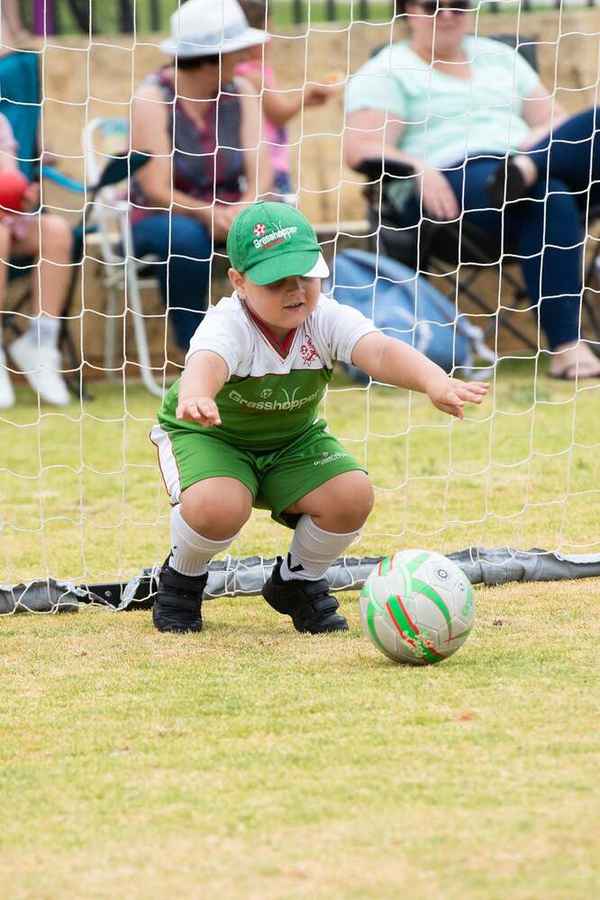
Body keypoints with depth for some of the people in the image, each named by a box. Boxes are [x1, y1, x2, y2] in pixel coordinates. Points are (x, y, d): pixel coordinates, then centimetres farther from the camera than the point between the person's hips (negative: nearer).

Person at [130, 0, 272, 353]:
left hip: (228, 213, 4)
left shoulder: (241, 93, 2)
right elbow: (155, 190, -18)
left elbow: (261, 171, -7)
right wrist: (208, 214, -34)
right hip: (162, 216, -4)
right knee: (186, 237, -37)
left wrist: (245, 208, -29)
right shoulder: (153, 99, -11)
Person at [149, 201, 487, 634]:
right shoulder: (227, 326, -31)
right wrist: (195, 398, -82)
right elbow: (207, 363, -55)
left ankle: (299, 581, 10)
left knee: (352, 496, -20)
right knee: (217, 508, -35)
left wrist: (434, 382, -61)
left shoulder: (326, 319, -20)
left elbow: (378, 351, -39)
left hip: (292, 438, 4)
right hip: (208, 435, -4)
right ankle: (182, 578, 1)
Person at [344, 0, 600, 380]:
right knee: (547, 200, -37)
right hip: (449, 187, -5)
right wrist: (421, 171, -23)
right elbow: (363, 148, -4)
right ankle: (566, 348, -45)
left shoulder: (499, 57, 27)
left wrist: (543, 141, -3)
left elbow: (554, 121, 22)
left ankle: (528, 168, -47)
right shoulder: (387, 73, 10)